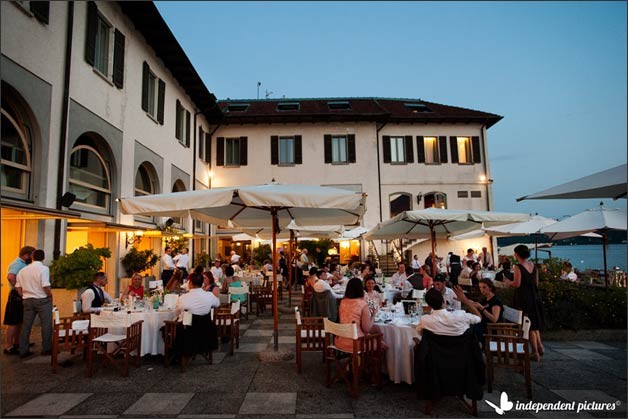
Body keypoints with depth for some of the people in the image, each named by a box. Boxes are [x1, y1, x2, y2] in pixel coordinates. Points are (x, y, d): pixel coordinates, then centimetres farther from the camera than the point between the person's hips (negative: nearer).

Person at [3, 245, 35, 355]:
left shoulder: (23, 264, 13)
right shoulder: (17, 264, -16)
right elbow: (10, 277, -32)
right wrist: (19, 290, -24)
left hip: (23, 296, 10)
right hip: (16, 296, -10)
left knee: (20, 321, 18)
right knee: (13, 322, -4)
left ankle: (16, 343, 29)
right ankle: (8, 347, 2)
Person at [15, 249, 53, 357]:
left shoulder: (23, 270, 7)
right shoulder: (43, 268, -12)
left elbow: (17, 287, 7)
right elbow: (45, 286, -19)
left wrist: (24, 297, 17)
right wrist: (50, 296, -4)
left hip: (27, 300, 6)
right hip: (42, 300, -6)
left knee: (26, 325, 12)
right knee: (46, 325, 4)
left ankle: (23, 350, 18)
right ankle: (46, 349, 10)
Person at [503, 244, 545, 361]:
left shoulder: (518, 267, -15)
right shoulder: (533, 266, 5)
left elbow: (517, 284, -18)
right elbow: (536, 283, 11)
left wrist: (508, 282, 0)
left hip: (523, 298, -6)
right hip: (534, 297, 6)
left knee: (528, 325, 5)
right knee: (534, 323, 22)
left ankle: (535, 352, 11)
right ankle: (539, 346, 16)